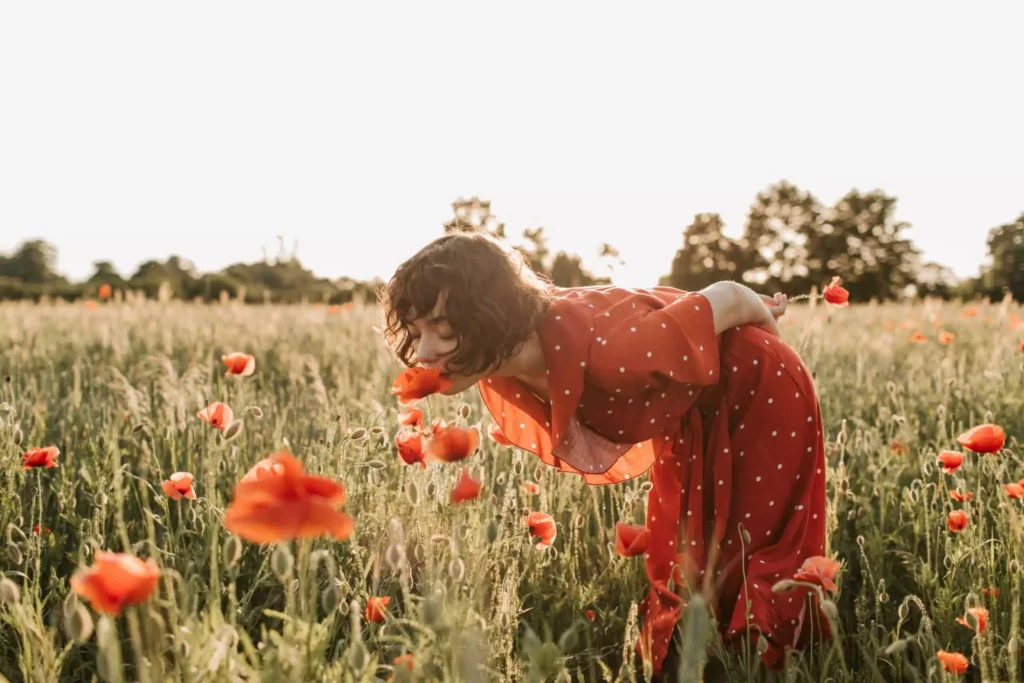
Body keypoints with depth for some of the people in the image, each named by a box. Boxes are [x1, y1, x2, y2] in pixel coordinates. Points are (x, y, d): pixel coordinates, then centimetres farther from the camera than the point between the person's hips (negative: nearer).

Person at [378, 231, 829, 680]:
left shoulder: (604, 354, -43)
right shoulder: (500, 364, -23)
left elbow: (726, 296, -27)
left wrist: (763, 322, -5)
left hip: (756, 388, -5)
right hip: (688, 413, 6)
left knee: (758, 553, 7)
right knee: (681, 561, 16)